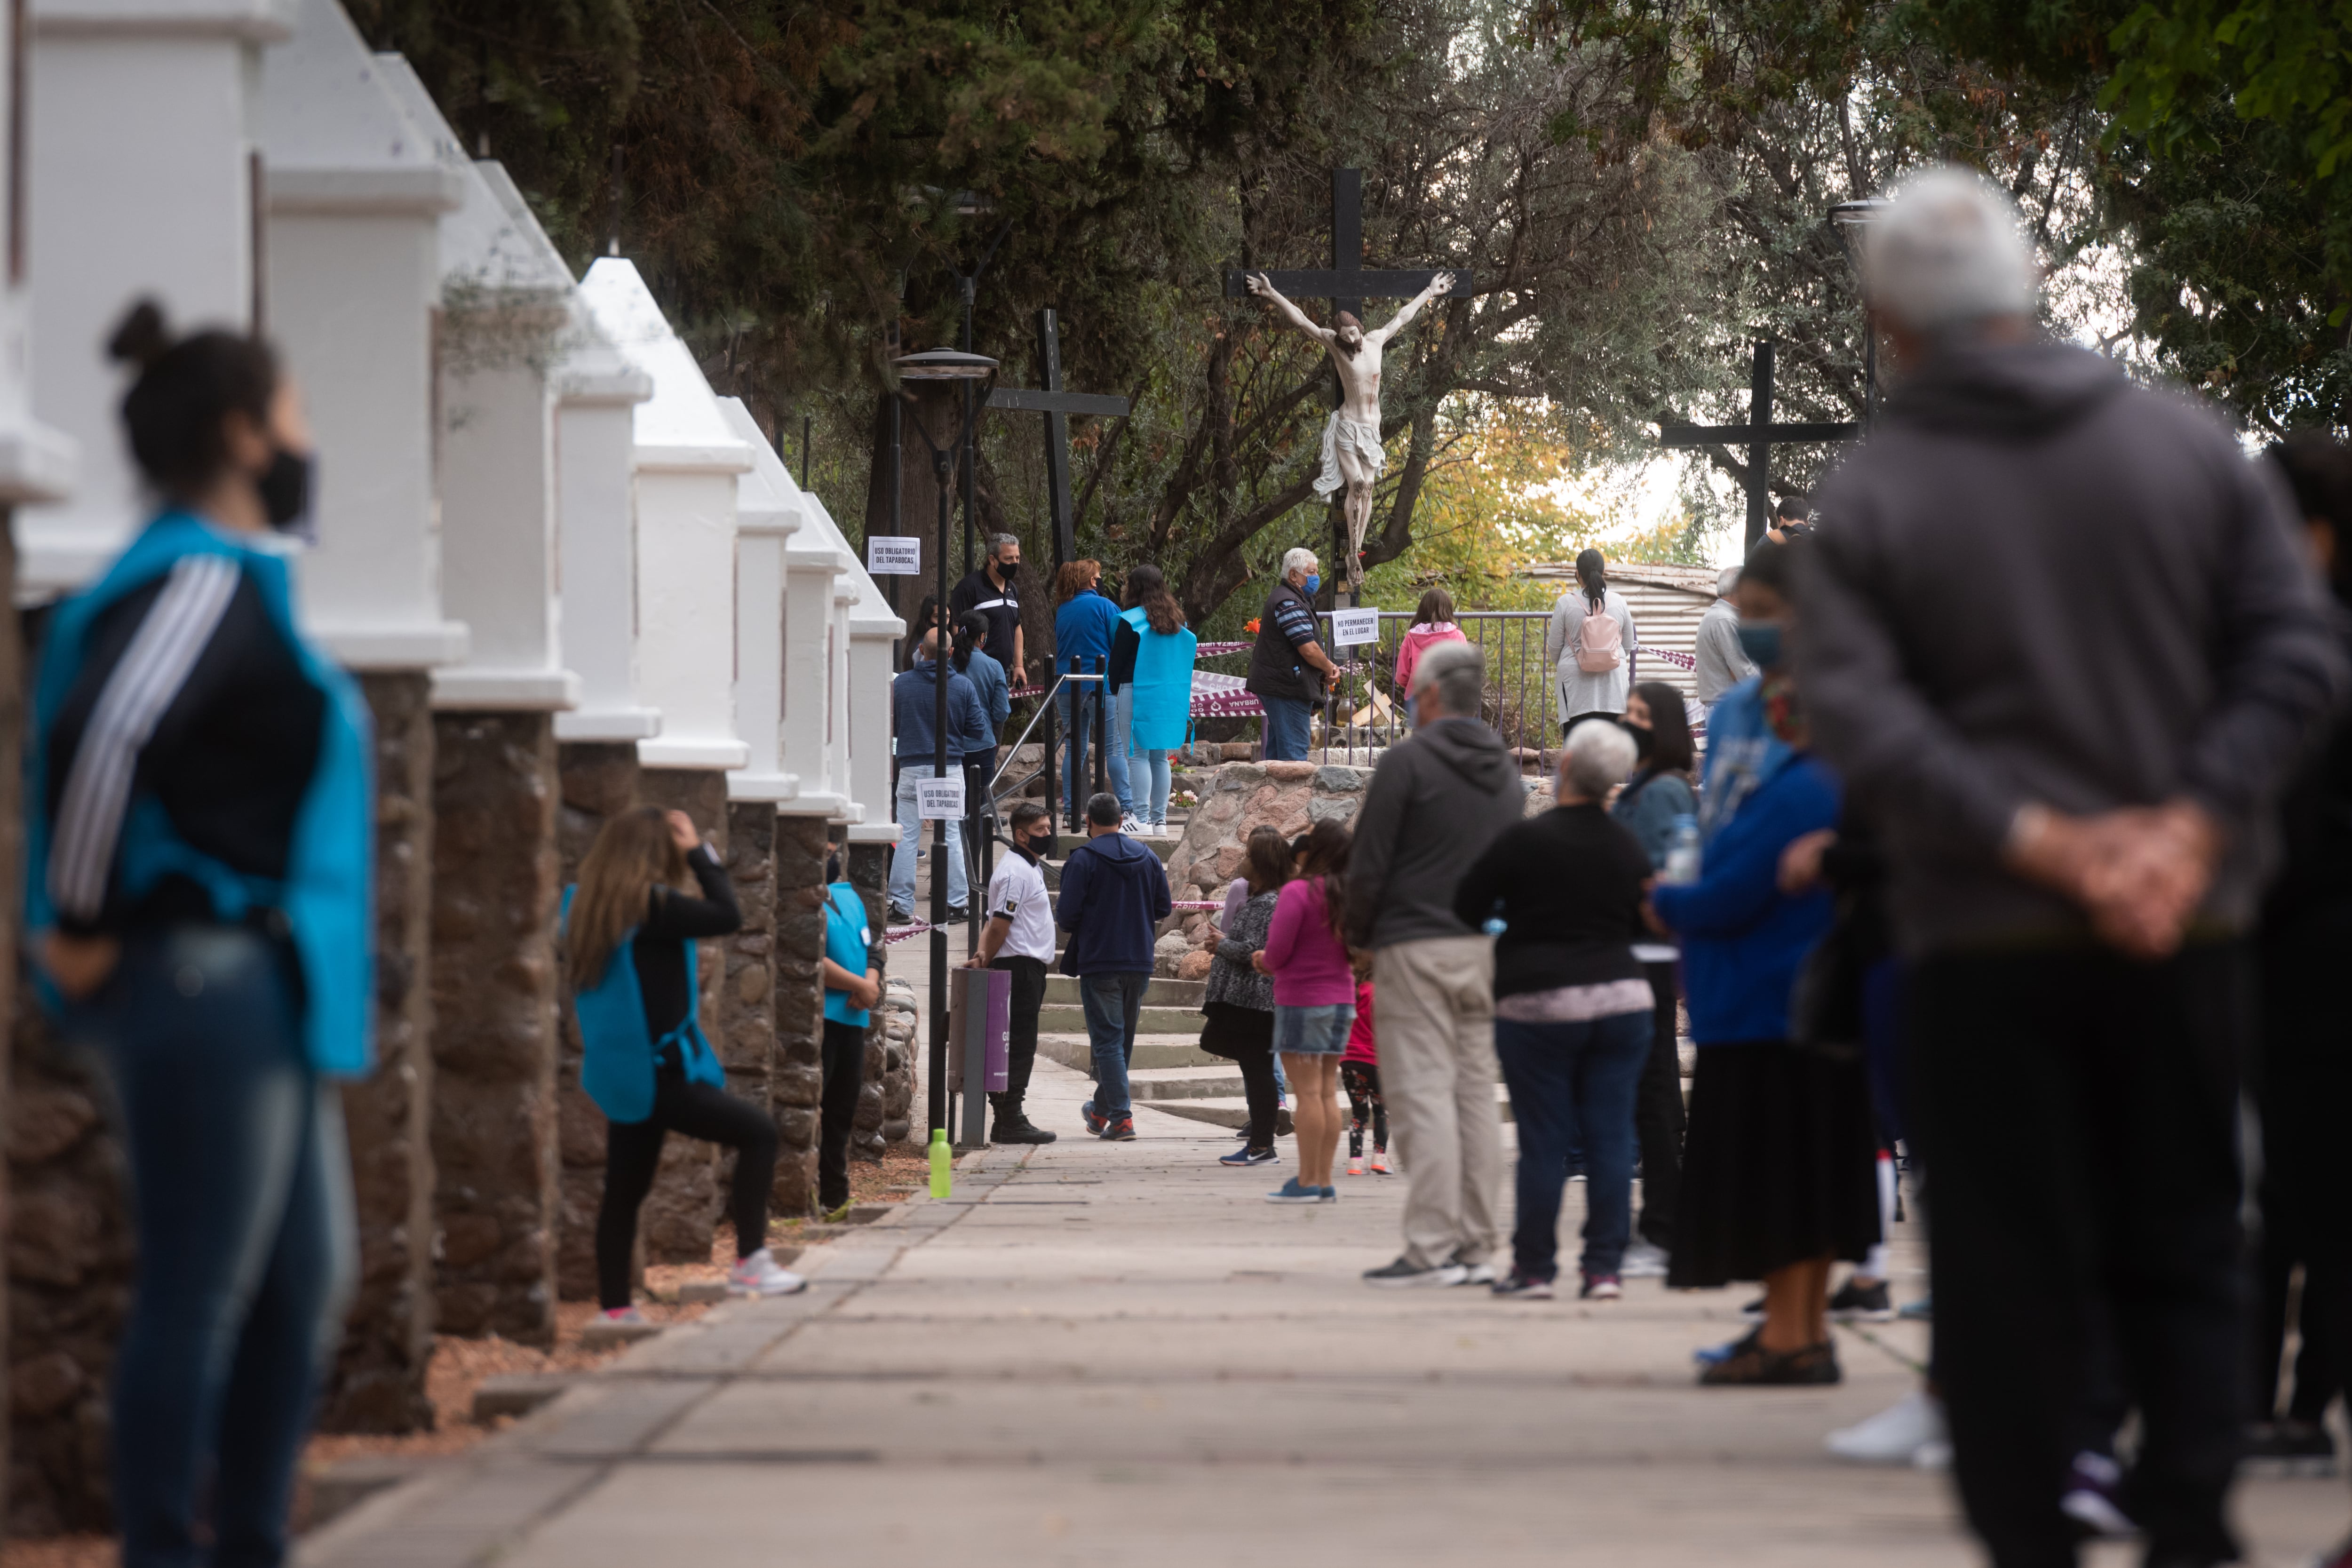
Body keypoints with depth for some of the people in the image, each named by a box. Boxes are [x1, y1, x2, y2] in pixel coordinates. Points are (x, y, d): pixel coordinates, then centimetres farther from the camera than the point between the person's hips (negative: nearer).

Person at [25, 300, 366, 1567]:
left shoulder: (232, 582, 16)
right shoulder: (201, 582, -15)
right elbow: (99, 735, -32)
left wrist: (83, 920, 20)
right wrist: (81, 925, -22)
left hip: (260, 988, 10)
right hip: (206, 974, -10)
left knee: (307, 1278, 15)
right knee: (200, 1293, -6)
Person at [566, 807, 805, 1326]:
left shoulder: (587, 907, 7)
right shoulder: (651, 905, -17)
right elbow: (727, 916, -15)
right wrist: (700, 852, -6)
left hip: (619, 1080, 8)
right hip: (658, 1075, -8)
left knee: (625, 1192, 14)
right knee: (757, 1130, 0)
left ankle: (614, 1306, 16)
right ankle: (749, 1262, -6)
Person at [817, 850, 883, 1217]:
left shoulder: (849, 897, 19)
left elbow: (870, 952, 21)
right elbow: (813, 961, -18)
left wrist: (871, 983, -2)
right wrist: (861, 986, -9)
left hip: (852, 1019, 9)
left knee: (842, 1111, 12)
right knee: (811, 1108, -12)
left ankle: (834, 1196, 18)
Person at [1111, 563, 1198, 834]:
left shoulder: (1131, 621, -9)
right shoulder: (1176, 621, 10)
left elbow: (1117, 662, -6)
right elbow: (1185, 661, 13)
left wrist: (1114, 690, 9)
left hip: (1138, 694, -6)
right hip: (1171, 697, 6)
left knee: (1138, 755, -4)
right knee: (1160, 757, 10)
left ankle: (1141, 818, -9)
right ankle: (1160, 819, 10)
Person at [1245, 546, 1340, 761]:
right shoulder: (1289, 604, -16)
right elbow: (1309, 649, -21)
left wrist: (1327, 666, 8)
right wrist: (1329, 669, -3)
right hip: (1288, 688, -11)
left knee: (1277, 753, 13)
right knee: (1294, 752, -12)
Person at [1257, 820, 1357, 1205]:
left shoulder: (1297, 892, -15)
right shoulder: (1348, 895, 4)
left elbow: (1277, 951, -15)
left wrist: (1268, 964, 10)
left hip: (1302, 998, -7)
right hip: (1341, 997, 7)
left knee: (1307, 1090, -5)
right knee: (1327, 1092, 9)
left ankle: (1307, 1181, -4)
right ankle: (1325, 1180, 10)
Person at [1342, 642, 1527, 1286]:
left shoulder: (1408, 761, -9)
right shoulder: (1505, 769, 12)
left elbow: (1368, 864, -9)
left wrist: (1360, 935, 5)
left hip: (1416, 949, -6)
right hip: (1487, 952, 6)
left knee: (1423, 1094, -8)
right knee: (1476, 1094, 9)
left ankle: (1432, 1248, -13)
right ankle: (1478, 1248, 8)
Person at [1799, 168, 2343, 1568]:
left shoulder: (1871, 500, -4)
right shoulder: (2188, 445, 3)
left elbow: (1856, 712, -15)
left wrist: (2032, 839, -17)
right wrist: (2198, 822, -10)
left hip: (1983, 935, -2)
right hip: (2189, 930, 2)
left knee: (2009, 1270, 3)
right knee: (2184, 1254, 10)